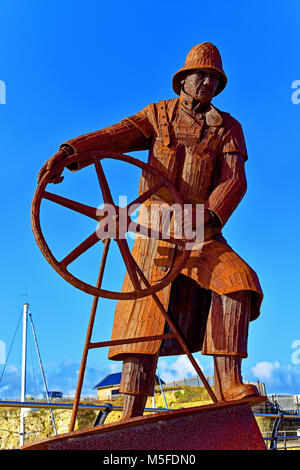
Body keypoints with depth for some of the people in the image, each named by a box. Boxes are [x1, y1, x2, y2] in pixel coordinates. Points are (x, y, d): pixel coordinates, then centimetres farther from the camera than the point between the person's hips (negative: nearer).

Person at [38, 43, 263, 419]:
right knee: (144, 319, -2)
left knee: (237, 280, -26)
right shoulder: (158, 115, 9)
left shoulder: (227, 128, 8)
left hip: (202, 233, 0)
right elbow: (115, 135, -9)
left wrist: (208, 219, -28)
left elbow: (234, 180, -7)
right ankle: (131, 416, 3)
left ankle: (227, 384, -23)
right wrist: (69, 151, -28)